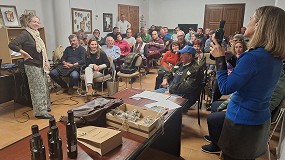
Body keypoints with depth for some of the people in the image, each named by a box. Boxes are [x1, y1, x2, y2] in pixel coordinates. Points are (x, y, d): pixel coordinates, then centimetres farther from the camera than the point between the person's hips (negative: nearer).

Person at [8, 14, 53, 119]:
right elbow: (11, 44, -24)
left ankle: (45, 106, 30)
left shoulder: (36, 34, 13)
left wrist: (46, 62, 10)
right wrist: (23, 52, -19)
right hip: (32, 66, -9)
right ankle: (40, 112, 3)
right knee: (38, 89, -5)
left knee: (44, 87, 16)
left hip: (41, 65, 9)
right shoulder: (25, 34, -13)